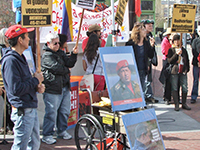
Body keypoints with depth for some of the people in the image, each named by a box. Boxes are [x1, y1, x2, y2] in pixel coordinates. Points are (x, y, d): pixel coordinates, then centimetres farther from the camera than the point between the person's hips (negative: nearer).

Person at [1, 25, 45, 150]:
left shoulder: (20, 57, 14)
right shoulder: (10, 60, -19)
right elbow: (16, 89, -26)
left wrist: (37, 86, 4)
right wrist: (36, 80, -14)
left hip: (31, 109, 10)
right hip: (22, 111, -10)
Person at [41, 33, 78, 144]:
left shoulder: (61, 53, 15)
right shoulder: (47, 56, -11)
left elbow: (69, 63, 4)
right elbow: (57, 68, -19)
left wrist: (74, 54, -11)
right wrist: (67, 70, -2)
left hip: (65, 88, 8)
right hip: (52, 90, -8)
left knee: (65, 111, 15)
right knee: (51, 113, -4)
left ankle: (62, 131, 31)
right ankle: (47, 135, 7)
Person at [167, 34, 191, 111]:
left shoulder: (184, 50, 15)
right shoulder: (171, 50, 6)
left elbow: (187, 61, 21)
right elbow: (169, 61, -4)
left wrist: (187, 69, 10)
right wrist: (176, 54, -13)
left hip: (183, 72, 3)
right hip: (174, 71, -3)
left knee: (185, 88, 0)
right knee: (175, 88, -3)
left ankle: (184, 103, 12)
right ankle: (176, 104, 4)